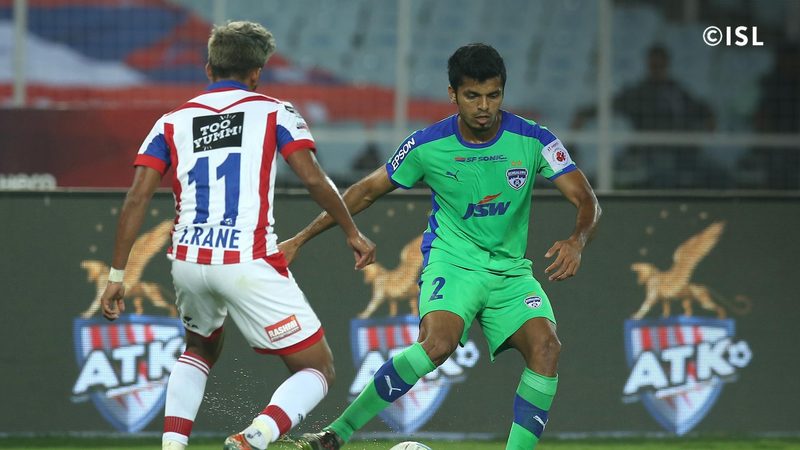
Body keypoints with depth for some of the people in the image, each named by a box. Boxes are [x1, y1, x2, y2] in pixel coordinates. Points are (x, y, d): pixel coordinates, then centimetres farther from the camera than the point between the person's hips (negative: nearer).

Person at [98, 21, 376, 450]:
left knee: (200, 348, 35)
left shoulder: (173, 121, 15)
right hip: (249, 263, -4)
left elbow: (137, 197, 5)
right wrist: (352, 232, 8)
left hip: (188, 260, 4)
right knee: (318, 370, 6)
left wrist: (117, 275, 7)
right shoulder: (274, 112, 7)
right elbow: (313, 178, -5)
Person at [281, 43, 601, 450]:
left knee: (546, 347, -23)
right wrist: (300, 239, 5)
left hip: (511, 271, 3)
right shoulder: (427, 145, -7)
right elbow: (367, 191, 6)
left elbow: (586, 201, -7)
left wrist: (576, 241, -30)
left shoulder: (533, 140, -7)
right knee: (438, 343, -31)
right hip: (451, 261, -3)